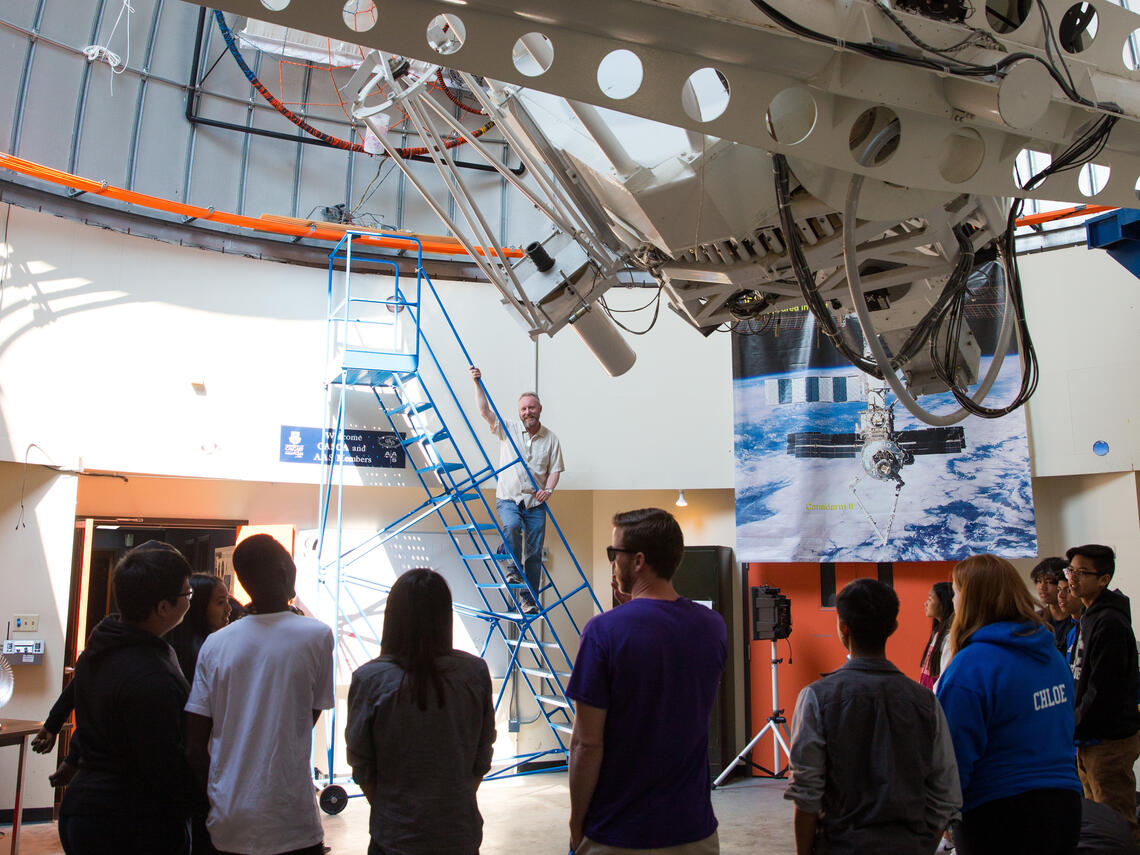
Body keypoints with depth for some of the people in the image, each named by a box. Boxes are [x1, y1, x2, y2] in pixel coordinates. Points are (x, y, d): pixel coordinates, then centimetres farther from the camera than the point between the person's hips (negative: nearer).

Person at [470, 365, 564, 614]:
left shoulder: (551, 438, 7)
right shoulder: (507, 429, 3)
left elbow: (555, 469, 7)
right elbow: (485, 411, -7)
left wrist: (548, 489, -10)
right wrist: (478, 384, -16)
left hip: (535, 503, 2)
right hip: (508, 498, -2)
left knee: (534, 552, 1)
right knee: (512, 525, -33)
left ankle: (529, 599, 11)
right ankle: (513, 570, -11)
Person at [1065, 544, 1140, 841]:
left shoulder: (1110, 623, -18)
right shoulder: (1089, 616, 14)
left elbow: (1102, 692, -20)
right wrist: (1075, 730, 13)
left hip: (1109, 740, -10)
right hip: (1089, 739, 10)